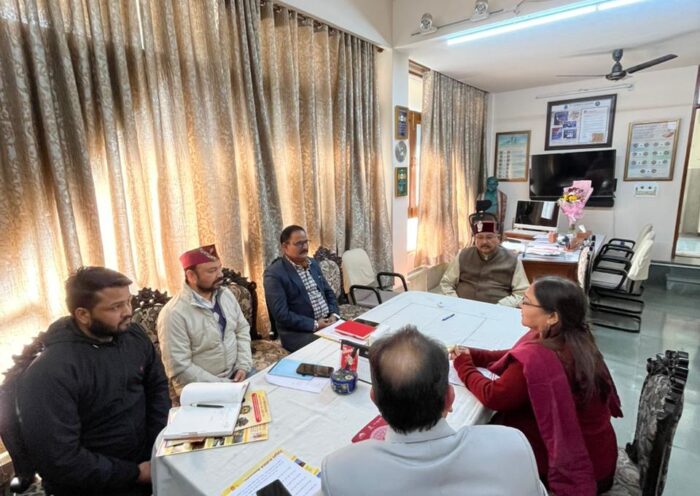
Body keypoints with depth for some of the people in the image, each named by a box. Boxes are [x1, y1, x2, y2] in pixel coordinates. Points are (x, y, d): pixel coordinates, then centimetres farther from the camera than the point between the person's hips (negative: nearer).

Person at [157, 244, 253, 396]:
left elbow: (242, 329, 9)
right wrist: (224, 386, -18)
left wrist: (244, 365, -4)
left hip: (235, 373, 6)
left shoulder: (226, 294, 1)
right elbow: (180, 369, -19)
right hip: (202, 389, -5)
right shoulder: (173, 314, -19)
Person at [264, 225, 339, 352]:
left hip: (328, 322, 7)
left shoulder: (313, 264, 10)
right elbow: (281, 314, -17)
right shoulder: (274, 273, -12)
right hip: (299, 333, -7)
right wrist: (314, 325, -19)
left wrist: (334, 314, -3)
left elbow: (329, 292, 16)